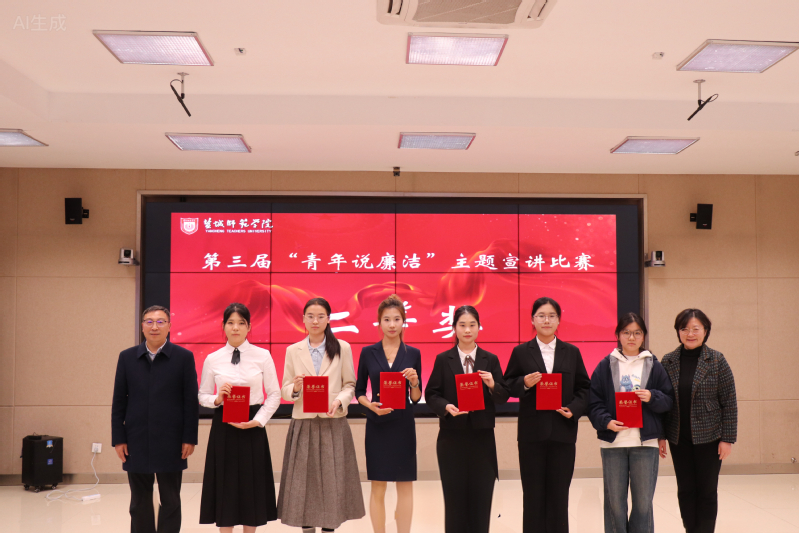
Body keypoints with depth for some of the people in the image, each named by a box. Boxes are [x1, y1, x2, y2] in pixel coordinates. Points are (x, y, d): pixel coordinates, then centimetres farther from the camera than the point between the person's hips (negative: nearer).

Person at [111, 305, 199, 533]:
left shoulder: (184, 357, -1)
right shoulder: (127, 357, 5)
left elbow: (191, 401, -3)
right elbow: (119, 402, 5)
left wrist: (190, 438, -7)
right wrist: (118, 439, 0)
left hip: (171, 443, -2)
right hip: (136, 443, 2)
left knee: (170, 502, 7)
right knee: (139, 502, 11)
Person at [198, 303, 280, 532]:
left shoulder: (263, 356, -2)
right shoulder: (212, 359, 3)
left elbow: (274, 395, -1)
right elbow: (202, 396, 8)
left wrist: (257, 421, -12)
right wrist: (217, 399, -13)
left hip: (252, 428, -1)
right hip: (223, 427, 1)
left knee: (251, 484, 6)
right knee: (225, 485, 5)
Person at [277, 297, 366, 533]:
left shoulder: (342, 348, 4)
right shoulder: (293, 351, 8)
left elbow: (350, 384, 4)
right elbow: (285, 390, 7)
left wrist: (339, 401, -14)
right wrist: (295, 388, -14)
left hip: (333, 423, -1)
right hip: (303, 423, 1)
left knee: (332, 479, -1)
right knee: (302, 479, 1)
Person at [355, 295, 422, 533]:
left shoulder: (413, 353, 2)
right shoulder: (368, 352, 1)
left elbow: (416, 398, 4)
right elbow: (359, 391, 6)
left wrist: (414, 382, -16)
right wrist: (371, 406, -13)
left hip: (403, 425, 1)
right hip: (376, 425, 0)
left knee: (405, 486, 5)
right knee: (378, 487, 5)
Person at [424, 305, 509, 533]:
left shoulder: (490, 360, 6)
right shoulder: (443, 360, 3)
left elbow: (503, 397, 3)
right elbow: (431, 394, 0)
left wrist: (493, 385, -17)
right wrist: (446, 406, -18)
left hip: (482, 436, 1)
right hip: (452, 437, -1)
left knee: (482, 494, 5)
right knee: (454, 495, 5)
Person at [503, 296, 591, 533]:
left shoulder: (572, 352, 8)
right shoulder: (521, 352, 4)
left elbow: (584, 387, 7)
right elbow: (507, 385, 4)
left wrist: (575, 409, -9)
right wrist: (524, 383, -15)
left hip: (563, 431, 1)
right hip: (532, 432, -1)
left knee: (559, 494, 6)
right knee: (533, 493, 5)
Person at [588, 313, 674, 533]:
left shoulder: (654, 366, 7)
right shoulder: (605, 366, 4)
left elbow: (669, 399, 6)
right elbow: (594, 403, 1)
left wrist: (652, 397, -14)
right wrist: (606, 422, -15)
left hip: (645, 441, 1)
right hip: (613, 441, 0)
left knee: (643, 500, 5)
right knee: (615, 500, 6)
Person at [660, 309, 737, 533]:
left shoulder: (717, 360, -4)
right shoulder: (668, 361, 2)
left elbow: (729, 402, -4)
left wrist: (728, 438, -8)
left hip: (708, 436, -2)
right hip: (678, 438, 2)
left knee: (707, 490, 5)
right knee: (685, 489, 9)